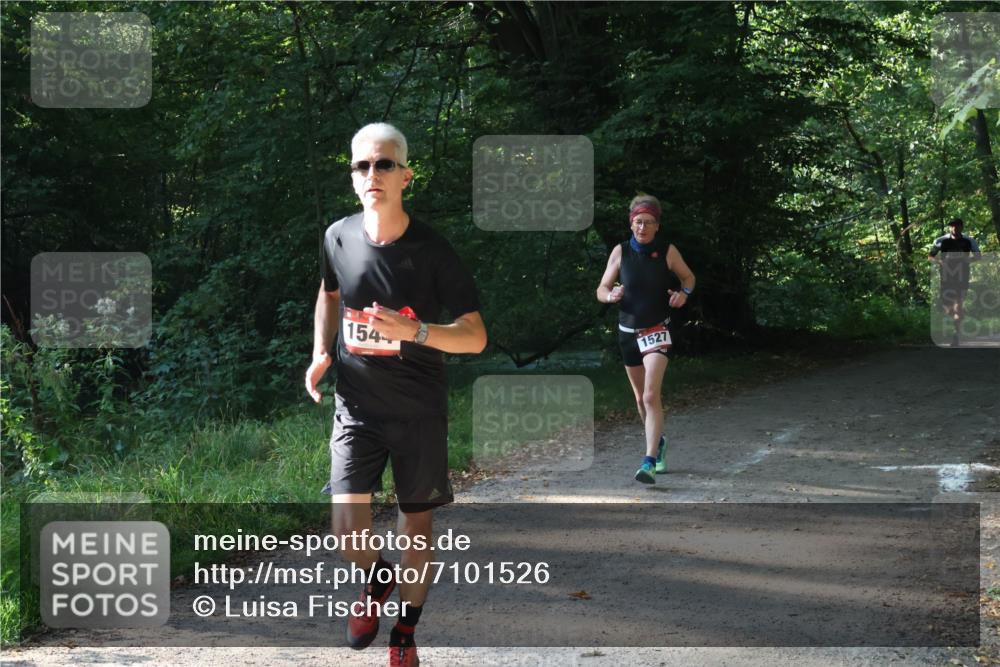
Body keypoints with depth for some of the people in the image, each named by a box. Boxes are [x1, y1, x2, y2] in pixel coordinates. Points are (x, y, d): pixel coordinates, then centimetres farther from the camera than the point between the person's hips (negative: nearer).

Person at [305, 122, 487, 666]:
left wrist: (414, 330, -29)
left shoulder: (432, 250, -14)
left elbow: (476, 337, -12)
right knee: (347, 530, -10)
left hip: (419, 411, -1)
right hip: (356, 404, 2)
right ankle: (377, 578, 25)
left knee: (416, 528, 8)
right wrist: (321, 352, 2)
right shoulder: (339, 238, -5)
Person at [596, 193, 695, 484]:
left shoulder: (667, 251, -6)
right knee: (641, 398, 16)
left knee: (651, 395, -18)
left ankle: (649, 462, -22)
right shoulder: (621, 251, -3)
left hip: (657, 331, -3)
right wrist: (611, 295, -22)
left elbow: (688, 276, 11)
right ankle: (658, 441, 42)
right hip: (628, 331, 3)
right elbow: (601, 290, 1)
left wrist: (684, 292, -11)